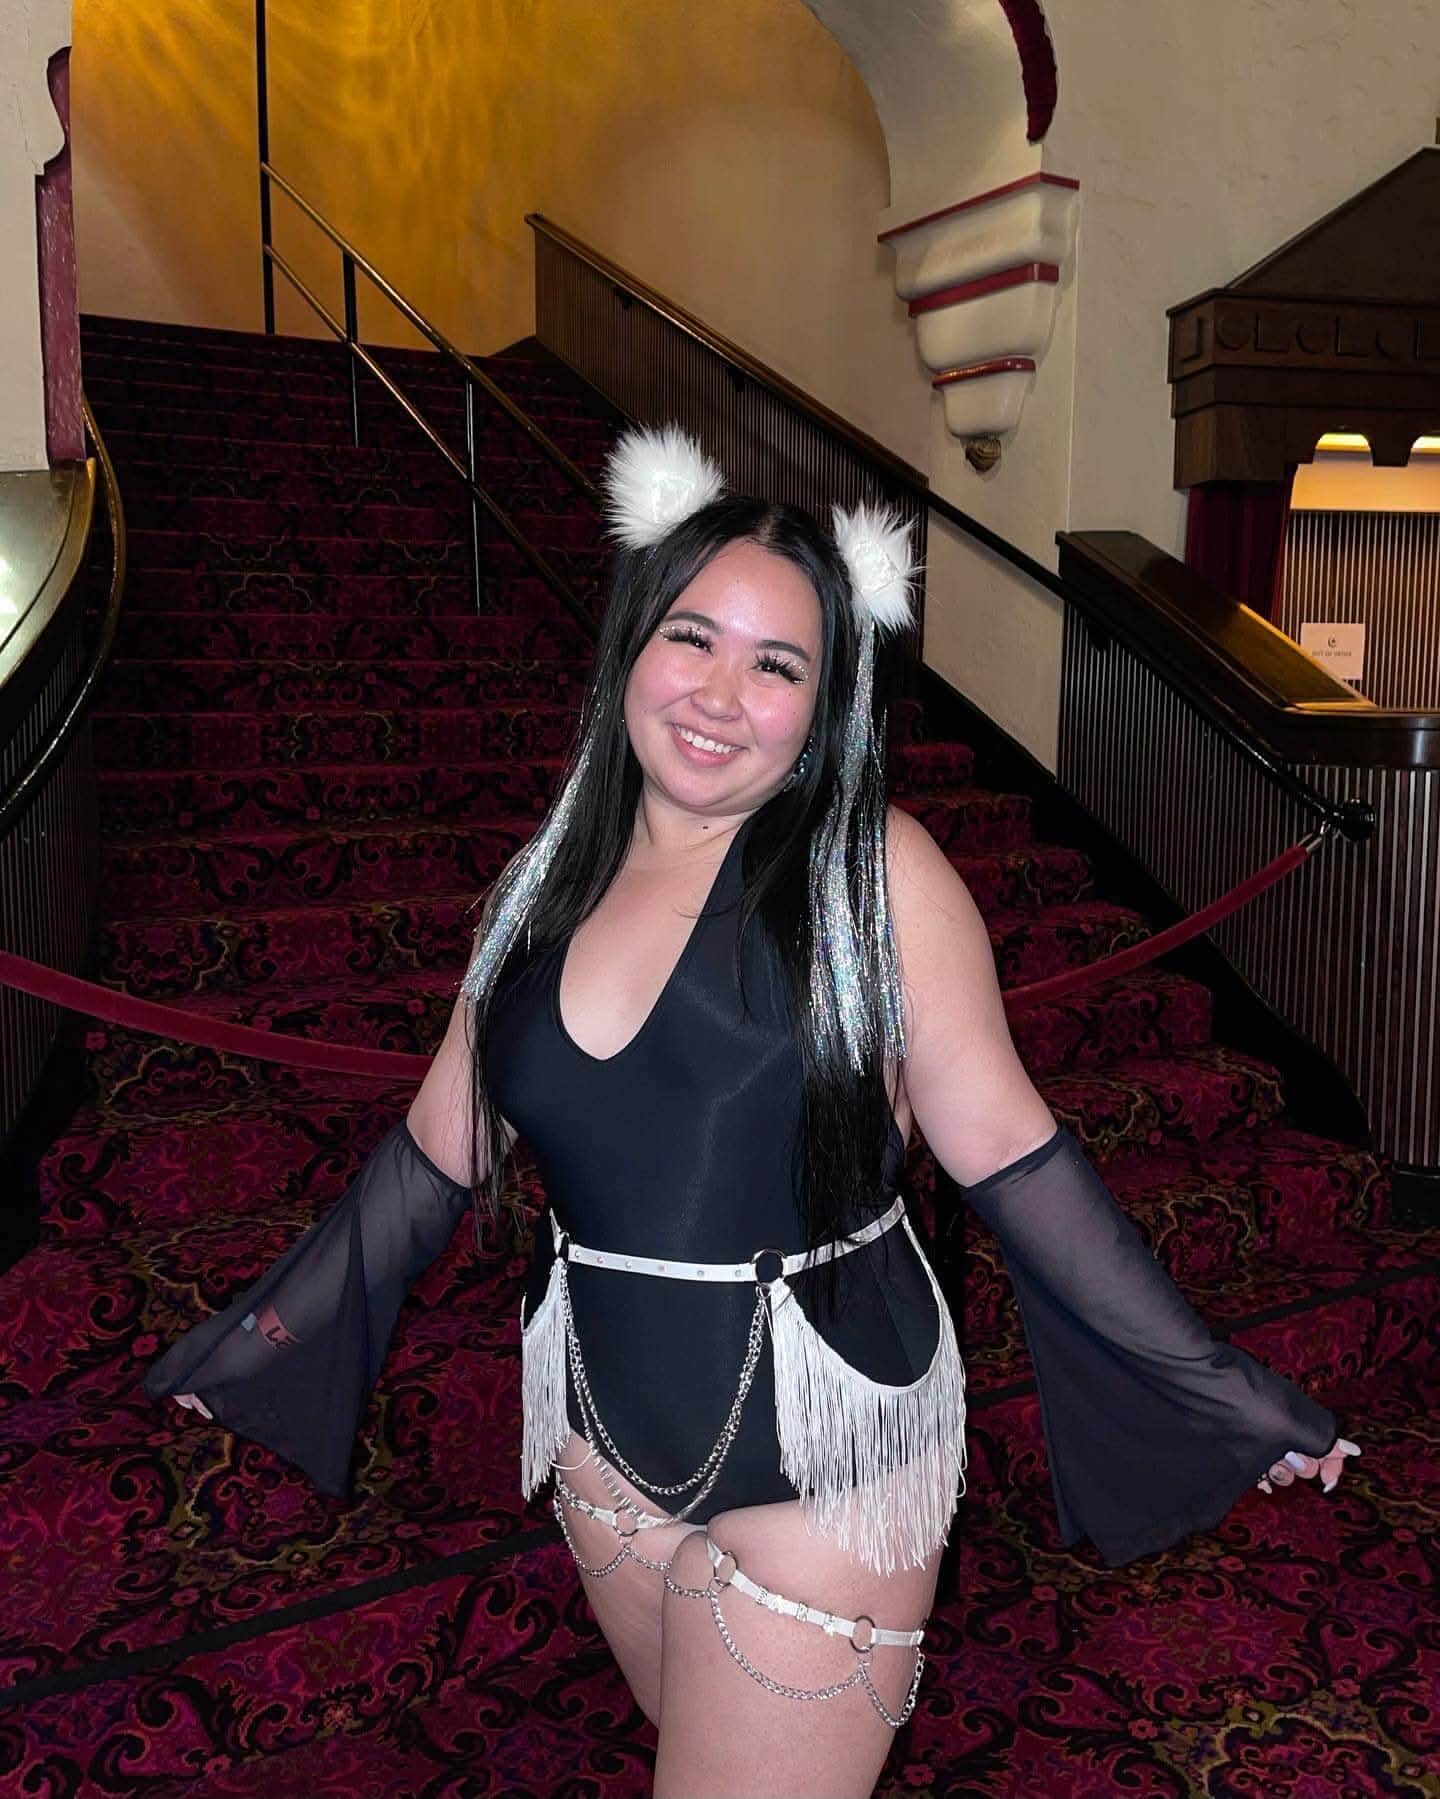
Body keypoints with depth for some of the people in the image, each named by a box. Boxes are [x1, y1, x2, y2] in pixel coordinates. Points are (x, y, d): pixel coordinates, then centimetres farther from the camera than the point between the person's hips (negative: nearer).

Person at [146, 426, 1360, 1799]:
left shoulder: (873, 869, -13)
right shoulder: (549, 883, 0)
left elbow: (1002, 1148, -9)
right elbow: (440, 1155, 8)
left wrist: (1210, 1391, -8)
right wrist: (257, 1337, 13)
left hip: (824, 1452, -4)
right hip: (605, 1432, 5)